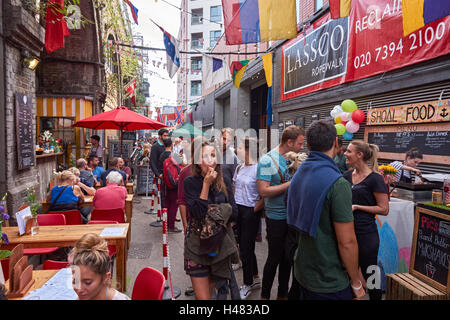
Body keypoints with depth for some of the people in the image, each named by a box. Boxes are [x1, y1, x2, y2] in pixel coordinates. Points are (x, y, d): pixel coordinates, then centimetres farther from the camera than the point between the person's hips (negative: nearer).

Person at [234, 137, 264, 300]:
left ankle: (247, 284, 21)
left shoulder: (258, 169, -16)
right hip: (238, 210, 8)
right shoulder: (239, 168, 8)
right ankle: (255, 279, 34)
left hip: (250, 212, -8)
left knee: (245, 249, 2)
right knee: (245, 247, 17)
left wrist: (254, 210, -11)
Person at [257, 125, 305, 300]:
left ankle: (283, 294, 34)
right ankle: (265, 295, 26)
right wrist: (291, 183, -22)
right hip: (277, 218, -6)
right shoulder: (267, 160, -15)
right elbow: (264, 191, -22)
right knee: (274, 258, 6)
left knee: (288, 257, 17)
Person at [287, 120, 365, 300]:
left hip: (302, 271, 7)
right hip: (330, 282, -7)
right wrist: (356, 283, -10)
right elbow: (347, 242, -23)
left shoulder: (298, 175, 2)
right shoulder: (337, 184, -24)